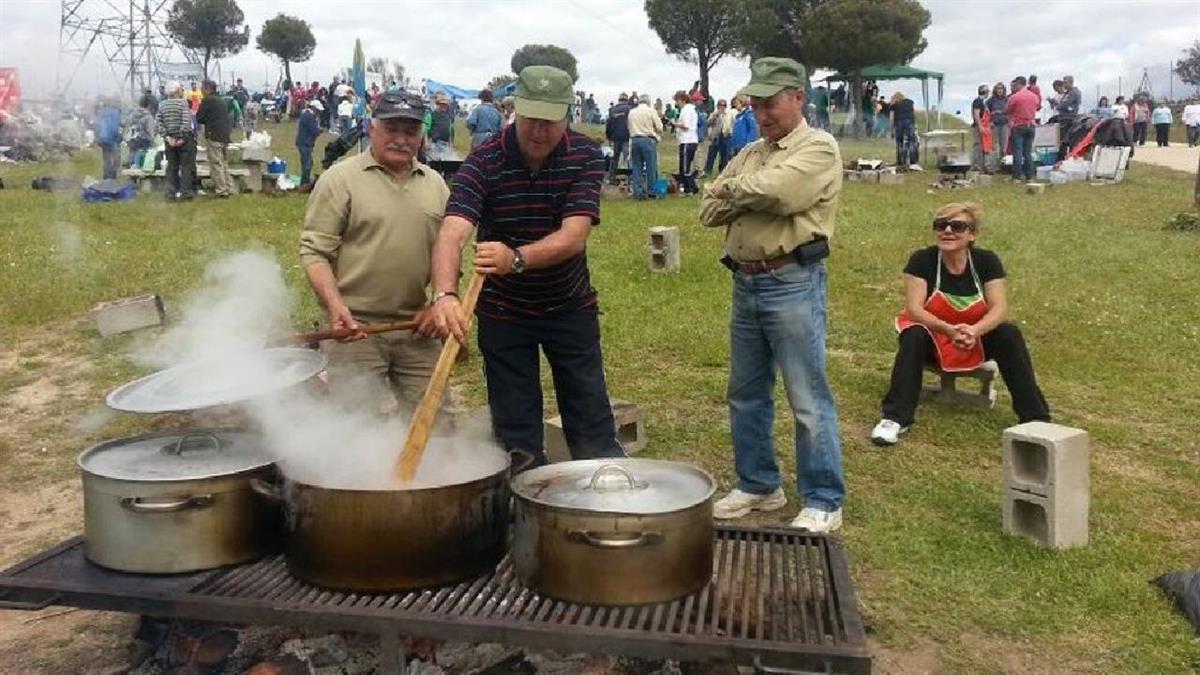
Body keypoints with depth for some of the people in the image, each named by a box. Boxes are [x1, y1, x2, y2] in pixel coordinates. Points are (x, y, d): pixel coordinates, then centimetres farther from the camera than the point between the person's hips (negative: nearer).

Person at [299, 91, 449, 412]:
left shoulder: (435, 183, 12)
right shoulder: (339, 179, -3)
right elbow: (314, 250, -7)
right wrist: (334, 305, -20)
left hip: (418, 327, 5)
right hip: (356, 326, -4)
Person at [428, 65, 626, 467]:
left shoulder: (585, 156, -14)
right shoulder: (484, 162, -17)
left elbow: (574, 237, -26)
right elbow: (452, 234, -31)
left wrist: (516, 259, -45)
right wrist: (445, 295, -50)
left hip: (571, 308, 1)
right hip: (502, 313, 0)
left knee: (593, 426, 10)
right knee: (515, 435, 7)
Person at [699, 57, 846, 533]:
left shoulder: (818, 148, -4)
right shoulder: (750, 153, 18)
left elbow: (776, 191, -22)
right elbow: (710, 210, 8)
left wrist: (733, 189, -3)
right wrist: (752, 196, -8)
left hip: (793, 284, -8)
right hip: (746, 282, 8)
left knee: (808, 400, -2)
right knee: (746, 393, 15)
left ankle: (824, 503, 10)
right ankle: (757, 485, 30)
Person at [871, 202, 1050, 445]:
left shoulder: (987, 261, -10)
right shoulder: (922, 260, -16)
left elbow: (1000, 308, -18)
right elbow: (914, 309, -23)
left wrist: (973, 331, -38)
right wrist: (949, 330, -40)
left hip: (977, 340, 2)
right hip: (933, 337, -2)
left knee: (1009, 334, -25)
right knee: (914, 336, -33)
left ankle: (1036, 419, -17)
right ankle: (895, 418, -35)